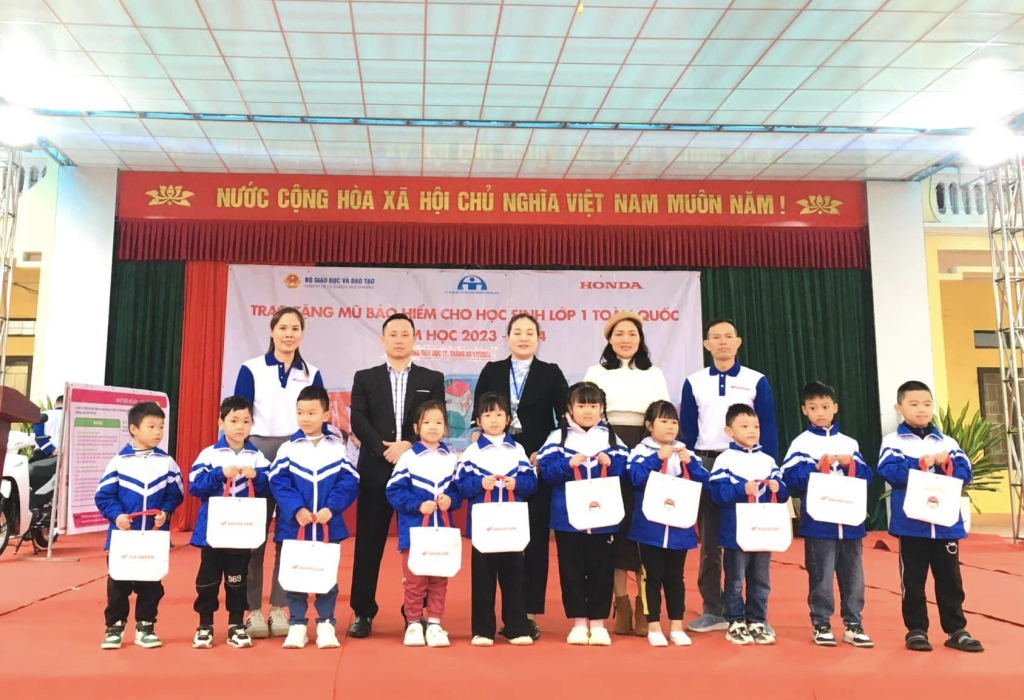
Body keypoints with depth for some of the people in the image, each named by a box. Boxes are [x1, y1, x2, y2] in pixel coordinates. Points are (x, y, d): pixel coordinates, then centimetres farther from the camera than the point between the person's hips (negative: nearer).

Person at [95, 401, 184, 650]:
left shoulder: (167, 462, 1)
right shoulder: (119, 461, -4)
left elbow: (176, 494, 3)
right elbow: (103, 495, -2)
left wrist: (166, 512, -13)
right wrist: (116, 515, -16)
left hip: (155, 537, 1)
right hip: (122, 535, -1)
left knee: (151, 584, 9)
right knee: (117, 583, 7)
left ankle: (145, 627, 22)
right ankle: (114, 627, 22)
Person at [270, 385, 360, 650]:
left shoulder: (338, 447, 1)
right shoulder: (288, 448, 0)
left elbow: (349, 482, -4)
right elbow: (278, 482, -7)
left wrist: (331, 508, -17)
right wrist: (296, 509, -19)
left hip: (328, 526, 0)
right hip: (293, 525, 0)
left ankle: (326, 624, 21)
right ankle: (297, 625, 22)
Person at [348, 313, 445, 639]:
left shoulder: (432, 379, 9)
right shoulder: (365, 378, 10)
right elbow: (358, 420, -1)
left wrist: (408, 445, -15)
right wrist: (384, 449, -14)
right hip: (375, 471, 0)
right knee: (368, 545, 4)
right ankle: (363, 613, 13)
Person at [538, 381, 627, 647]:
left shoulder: (610, 437, 7)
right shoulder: (558, 437, 1)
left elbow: (624, 470, 0)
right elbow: (546, 469, -9)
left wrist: (610, 463, -19)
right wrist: (568, 464, -24)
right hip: (568, 517, -1)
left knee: (601, 571, 7)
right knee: (572, 571, 6)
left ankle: (598, 622, 18)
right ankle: (578, 622, 18)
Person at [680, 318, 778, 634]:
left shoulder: (756, 381, 3)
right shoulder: (693, 383, 6)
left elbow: (768, 429, 2)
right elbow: (687, 431, 6)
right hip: (706, 464, 1)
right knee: (709, 540, 7)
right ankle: (713, 610, 16)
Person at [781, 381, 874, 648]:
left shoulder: (849, 443, 11)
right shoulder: (802, 443, -1)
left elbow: (866, 475, 7)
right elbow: (790, 476, -11)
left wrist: (851, 464, -11)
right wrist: (819, 466, -18)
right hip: (819, 522, -4)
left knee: (853, 576, 9)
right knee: (821, 577, 2)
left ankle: (853, 625, 20)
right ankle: (820, 625, 14)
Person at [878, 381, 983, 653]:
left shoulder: (947, 442, 9)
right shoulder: (893, 441, -2)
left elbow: (965, 473, 2)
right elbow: (889, 472, -15)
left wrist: (946, 464, -15)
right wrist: (921, 464, -19)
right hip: (911, 524, -3)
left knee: (950, 579, 11)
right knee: (913, 580, 6)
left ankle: (956, 630, 22)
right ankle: (916, 630, 17)